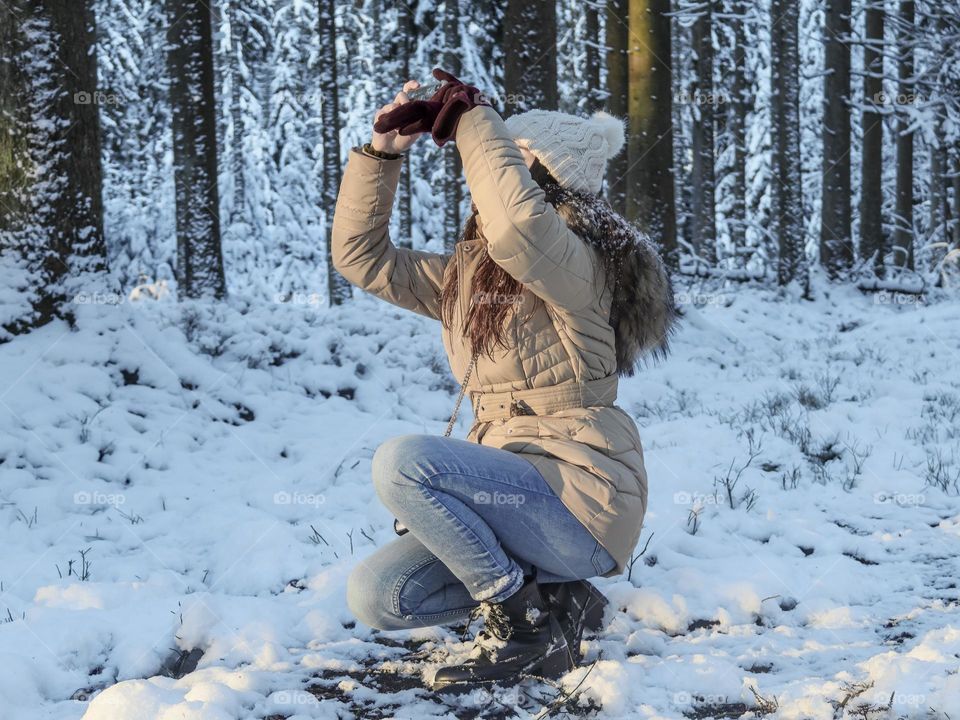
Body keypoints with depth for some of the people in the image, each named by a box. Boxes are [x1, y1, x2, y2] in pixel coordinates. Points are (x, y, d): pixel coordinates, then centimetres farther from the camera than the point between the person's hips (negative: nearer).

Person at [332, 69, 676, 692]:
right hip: (517, 489, 8)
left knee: (403, 461, -26)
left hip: (581, 498, -8)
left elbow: (514, 220, -34)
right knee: (375, 596, -7)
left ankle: (527, 625, -11)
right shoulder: (468, 273, 13)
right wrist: (382, 152, 5)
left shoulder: (577, 267, -12)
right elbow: (362, 256, 17)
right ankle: (546, 592, 8)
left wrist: (473, 117, -20)